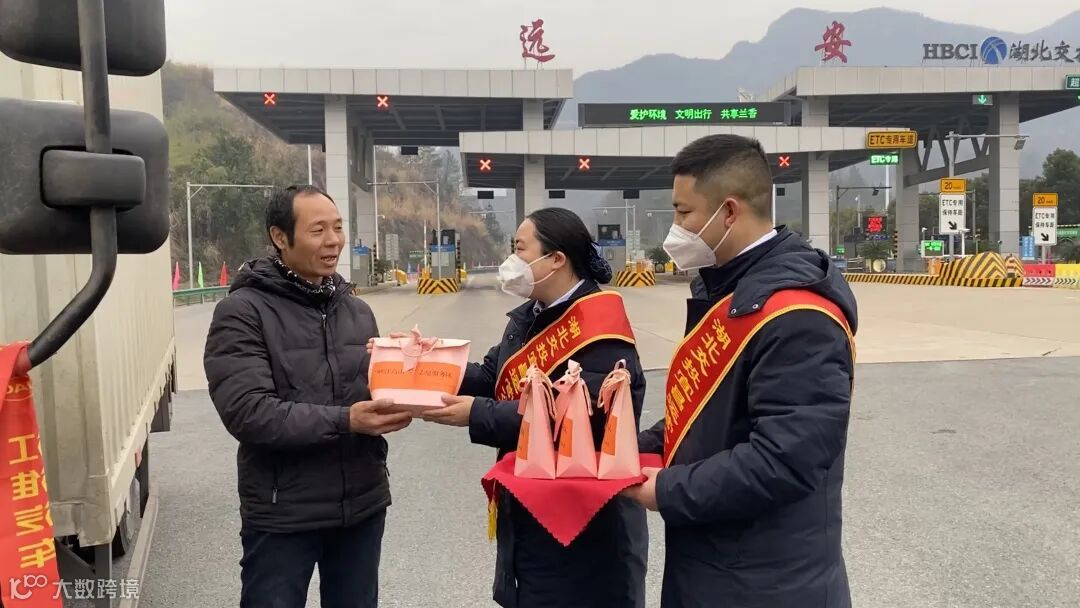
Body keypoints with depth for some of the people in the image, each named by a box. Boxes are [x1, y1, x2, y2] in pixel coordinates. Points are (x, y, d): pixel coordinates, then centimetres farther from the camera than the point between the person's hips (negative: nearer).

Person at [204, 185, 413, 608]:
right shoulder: (243, 312, -10)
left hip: (363, 504, 5)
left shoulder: (356, 310, 8)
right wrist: (344, 421, -27)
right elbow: (247, 412, -20)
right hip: (283, 515, -5)